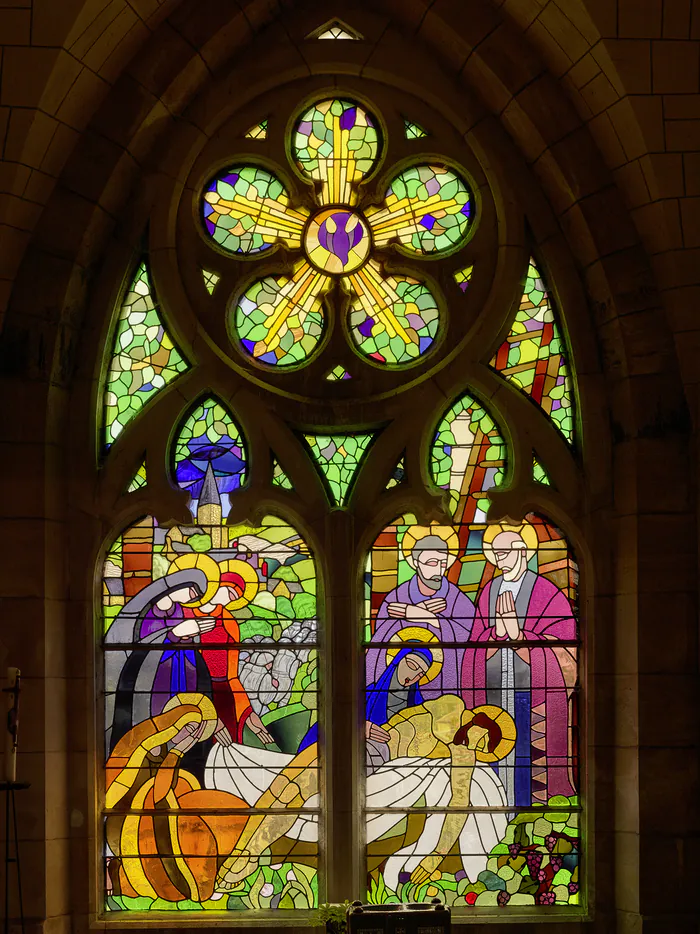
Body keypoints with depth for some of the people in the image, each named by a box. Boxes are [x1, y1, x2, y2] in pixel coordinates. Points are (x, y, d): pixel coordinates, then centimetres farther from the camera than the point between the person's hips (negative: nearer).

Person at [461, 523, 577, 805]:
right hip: (491, 697, 5)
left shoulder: (550, 596, -7)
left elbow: (564, 660, -11)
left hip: (534, 705, -4)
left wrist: (518, 635, -23)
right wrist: (498, 631, -19)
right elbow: (476, 647, 3)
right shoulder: (489, 592, 8)